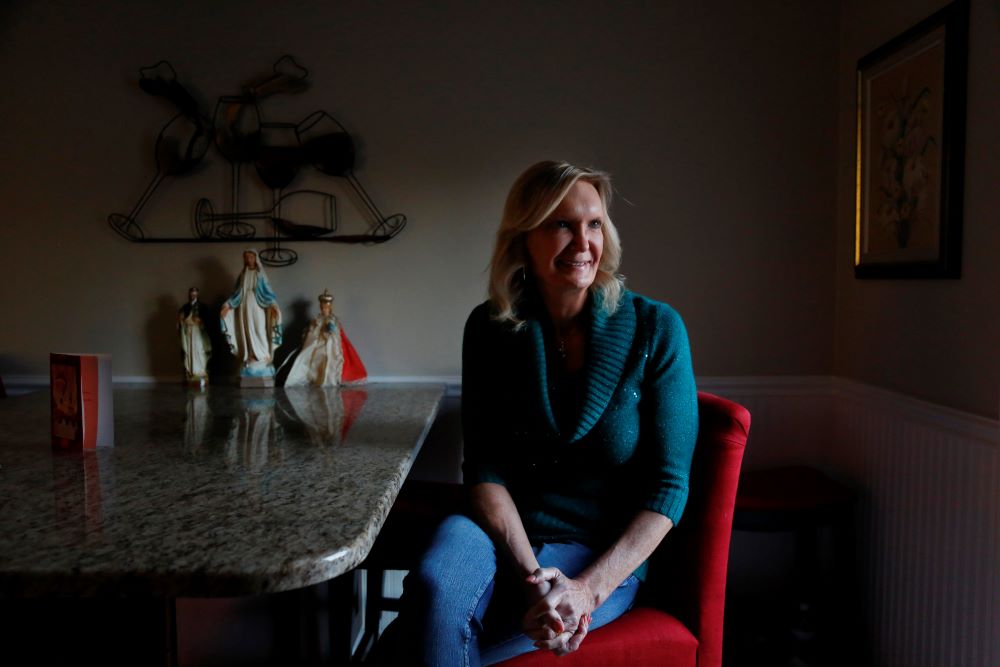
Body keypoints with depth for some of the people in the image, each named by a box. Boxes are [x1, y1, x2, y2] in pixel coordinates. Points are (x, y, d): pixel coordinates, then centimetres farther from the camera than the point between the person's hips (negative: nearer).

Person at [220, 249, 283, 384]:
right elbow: (237, 293, 11)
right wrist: (227, 305, -1)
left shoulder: (261, 275, 4)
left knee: (259, 335, -7)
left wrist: (274, 306, -17)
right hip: (245, 310, 3)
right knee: (247, 335, 0)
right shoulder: (242, 275, 13)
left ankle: (262, 362, -8)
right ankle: (249, 363, 0)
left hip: (257, 310, -3)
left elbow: (267, 292, -2)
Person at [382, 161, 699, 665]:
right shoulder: (490, 329, 0)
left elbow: (667, 486, -8)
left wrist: (588, 589, -19)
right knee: (435, 588, -33)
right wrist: (530, 576, -19)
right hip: (504, 537, 2)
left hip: (604, 557, -2)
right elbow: (484, 467, -4)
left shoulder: (655, 329, -7)